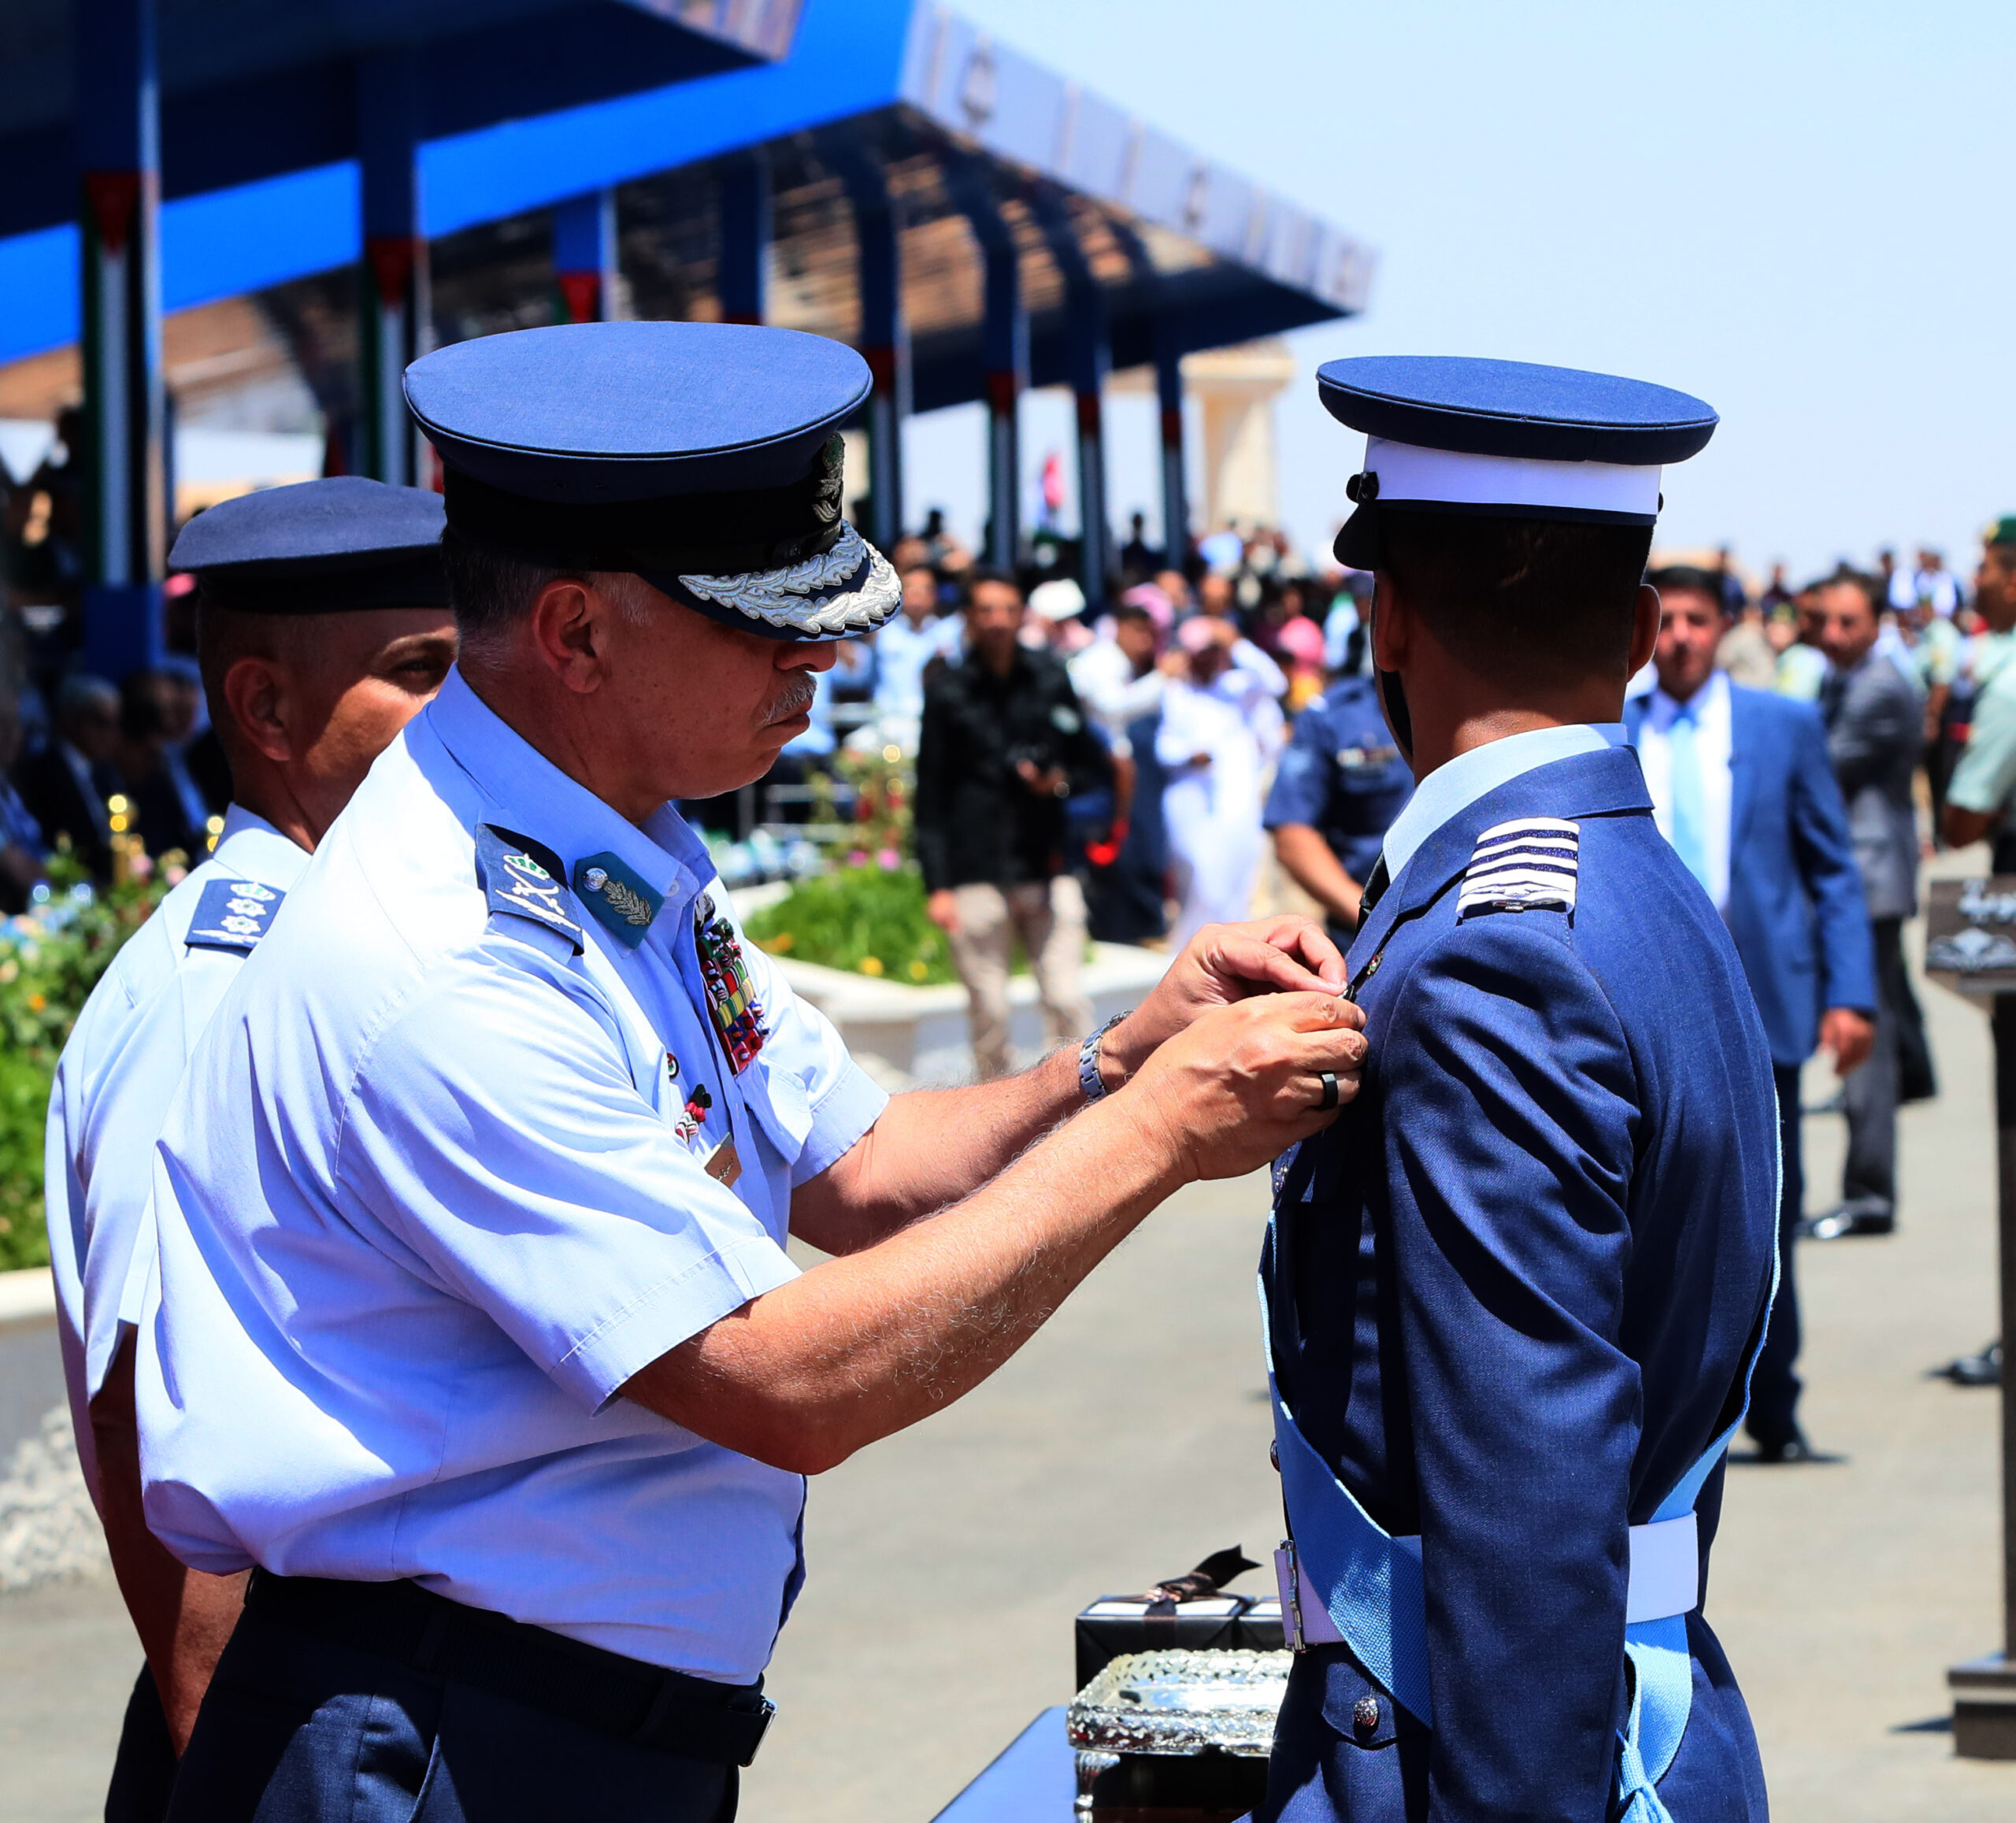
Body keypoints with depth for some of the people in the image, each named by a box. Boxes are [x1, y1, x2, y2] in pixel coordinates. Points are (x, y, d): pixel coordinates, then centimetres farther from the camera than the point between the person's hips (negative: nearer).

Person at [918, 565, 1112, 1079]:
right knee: (988, 1012, 0)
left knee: (1066, 1003, -6)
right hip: (977, 877, -1)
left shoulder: (1051, 679, 10)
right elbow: (931, 798, 4)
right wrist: (937, 883, -4)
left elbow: (1099, 767, 17)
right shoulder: (947, 691, 4)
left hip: (1047, 868, 2)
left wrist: (1062, 781, -6)